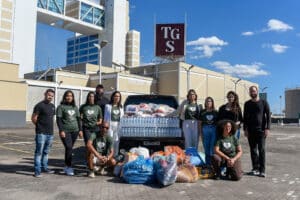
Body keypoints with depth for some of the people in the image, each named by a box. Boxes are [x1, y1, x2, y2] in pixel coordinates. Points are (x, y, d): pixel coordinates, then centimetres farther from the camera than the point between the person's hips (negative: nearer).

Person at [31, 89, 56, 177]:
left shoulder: (52, 106, 14)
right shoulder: (40, 105, -8)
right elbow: (33, 118, -8)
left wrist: (49, 127, 12)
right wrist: (40, 126, 2)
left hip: (50, 133, 7)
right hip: (41, 133, -7)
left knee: (46, 151, 16)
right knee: (39, 152, -4)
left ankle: (44, 167, 28)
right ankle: (37, 171, 0)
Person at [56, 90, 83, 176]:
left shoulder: (75, 107, 15)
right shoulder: (61, 107, 0)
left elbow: (78, 119, 17)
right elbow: (58, 120, -5)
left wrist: (80, 130, 11)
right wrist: (61, 130, -13)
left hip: (74, 130, 4)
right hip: (65, 131, -4)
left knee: (69, 148, 8)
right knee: (69, 148, -12)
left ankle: (66, 167, 20)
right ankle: (69, 167, -3)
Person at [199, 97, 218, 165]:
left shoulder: (215, 112, 7)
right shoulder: (202, 112, 8)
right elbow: (200, 123, 9)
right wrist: (200, 133, 3)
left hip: (214, 129, -1)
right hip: (205, 129, 1)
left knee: (213, 147, -5)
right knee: (206, 148, 6)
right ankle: (207, 163, 16)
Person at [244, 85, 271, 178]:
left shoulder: (264, 102, 3)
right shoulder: (247, 104, 10)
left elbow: (268, 116, 1)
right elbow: (245, 117, 11)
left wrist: (267, 128, -8)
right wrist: (245, 129, 3)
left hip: (261, 130, -3)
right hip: (251, 130, 3)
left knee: (261, 150, -5)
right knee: (253, 150, 5)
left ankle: (262, 170, -1)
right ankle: (255, 168, 12)